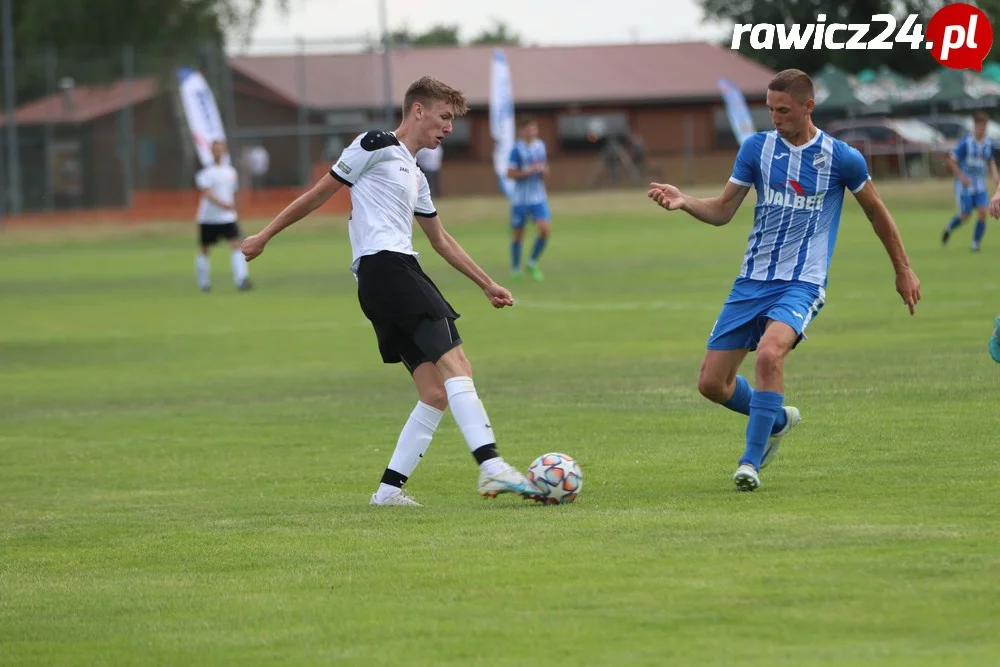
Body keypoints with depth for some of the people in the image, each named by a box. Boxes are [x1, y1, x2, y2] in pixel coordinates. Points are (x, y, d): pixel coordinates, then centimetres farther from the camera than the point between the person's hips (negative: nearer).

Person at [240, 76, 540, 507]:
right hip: (386, 265, -10)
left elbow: (442, 242, 38)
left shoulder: (416, 179, 29)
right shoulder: (376, 146, 3)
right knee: (455, 363, -22)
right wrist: (264, 236, 7)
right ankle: (491, 466, -35)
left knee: (436, 394, 2)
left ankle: (390, 487, 4)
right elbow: (319, 194, 5)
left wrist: (487, 285, 39)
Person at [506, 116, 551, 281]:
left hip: (538, 198, 4)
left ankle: (532, 263, 5)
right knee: (518, 235, 4)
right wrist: (529, 171, -21)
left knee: (545, 229, -13)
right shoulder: (517, 149, -9)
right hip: (520, 198, -4)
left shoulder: (540, 146, 7)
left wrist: (544, 171, -2)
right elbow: (510, 173, -12)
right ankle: (515, 269, 22)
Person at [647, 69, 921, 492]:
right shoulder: (757, 147, 3)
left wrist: (903, 270, 17)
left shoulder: (841, 158, -4)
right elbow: (723, 211, 7)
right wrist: (684, 202, -13)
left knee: (769, 353, -33)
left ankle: (751, 462, -22)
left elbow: (875, 210, 11)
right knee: (711, 383, 0)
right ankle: (777, 420, 31)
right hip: (752, 281, 4)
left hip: (802, 283, -4)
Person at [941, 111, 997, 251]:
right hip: (964, 185, -4)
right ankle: (949, 228, 29)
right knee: (965, 215, -4)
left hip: (980, 185, 4)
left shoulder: (989, 143, 2)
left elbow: (991, 161, 19)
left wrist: (995, 175, 2)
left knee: (982, 212, -12)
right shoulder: (965, 142, -13)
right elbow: (951, 161, -9)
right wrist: (961, 177, -17)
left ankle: (976, 244, 0)